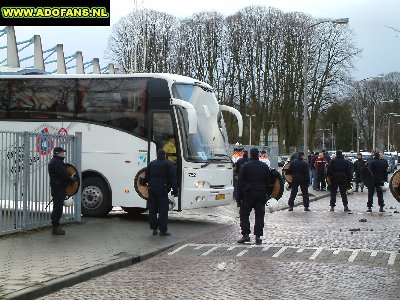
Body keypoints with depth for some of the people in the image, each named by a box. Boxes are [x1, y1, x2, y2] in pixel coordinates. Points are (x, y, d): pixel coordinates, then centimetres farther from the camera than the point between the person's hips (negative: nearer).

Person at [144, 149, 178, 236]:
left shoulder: (151, 164, 11)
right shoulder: (168, 164, -3)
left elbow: (146, 177, 16)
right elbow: (173, 179, -7)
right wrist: (175, 191, -5)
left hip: (152, 190, 4)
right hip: (162, 190, -4)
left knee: (152, 210, 10)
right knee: (163, 210, -3)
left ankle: (154, 229, 11)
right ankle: (163, 230, -6)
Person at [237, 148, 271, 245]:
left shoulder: (245, 166, -4)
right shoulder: (264, 166, 8)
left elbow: (240, 182, -6)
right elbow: (268, 181, 11)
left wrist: (239, 196, -2)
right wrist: (266, 195, 16)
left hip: (248, 193, -3)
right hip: (261, 194, 3)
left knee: (244, 213, 4)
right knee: (259, 215, 5)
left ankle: (246, 234, -5)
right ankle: (258, 237, 1)